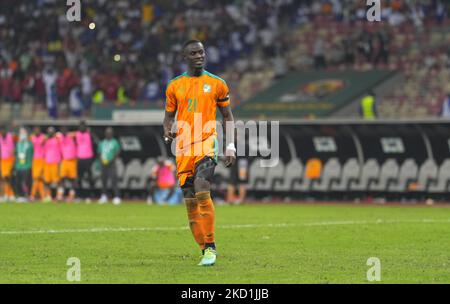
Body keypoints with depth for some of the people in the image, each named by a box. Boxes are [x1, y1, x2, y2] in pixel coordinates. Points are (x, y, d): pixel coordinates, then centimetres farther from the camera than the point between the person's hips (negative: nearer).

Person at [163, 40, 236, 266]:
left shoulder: (216, 84, 5)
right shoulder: (174, 86, 10)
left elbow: (227, 116, 13)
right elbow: (169, 115, 19)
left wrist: (230, 146, 6)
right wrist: (167, 131, -3)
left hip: (207, 143, -3)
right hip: (184, 147, 3)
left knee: (201, 190, -24)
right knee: (189, 199, 1)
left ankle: (210, 247, -17)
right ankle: (205, 249, 12)